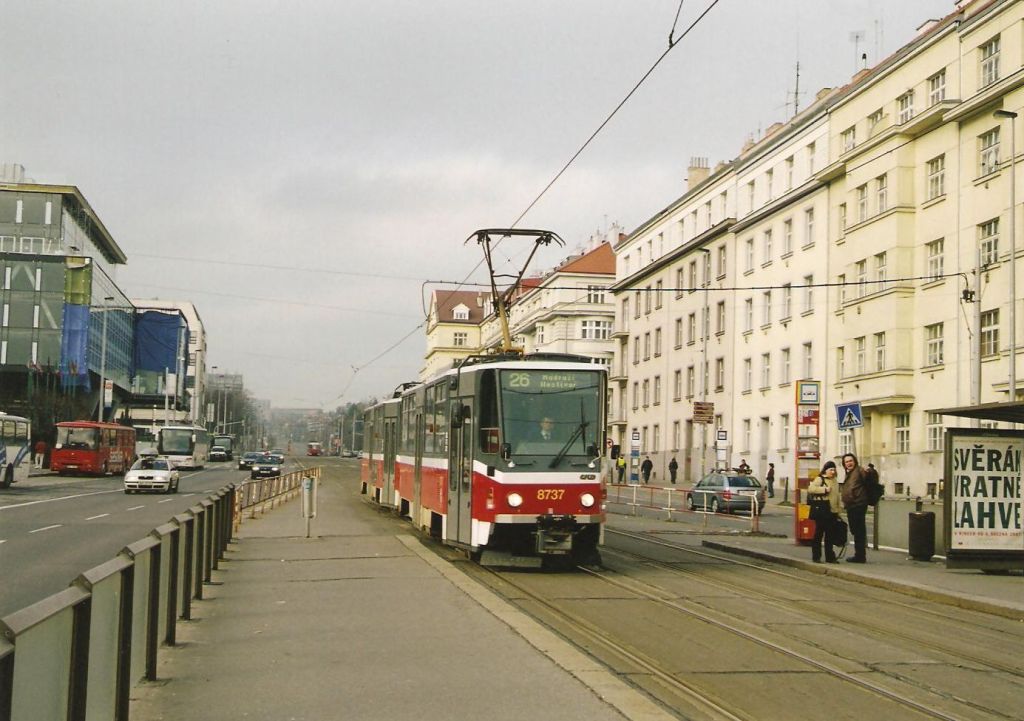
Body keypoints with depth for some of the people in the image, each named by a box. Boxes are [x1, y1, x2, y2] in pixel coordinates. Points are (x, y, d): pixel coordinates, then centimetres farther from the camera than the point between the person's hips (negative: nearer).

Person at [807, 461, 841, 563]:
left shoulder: (834, 481, 17)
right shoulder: (820, 479, -6)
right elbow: (811, 488, -20)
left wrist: (838, 509, 19)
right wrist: (824, 489, -23)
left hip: (832, 512, 7)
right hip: (822, 511, -7)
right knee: (819, 533, -1)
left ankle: (830, 557, 14)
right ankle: (816, 556, 5)